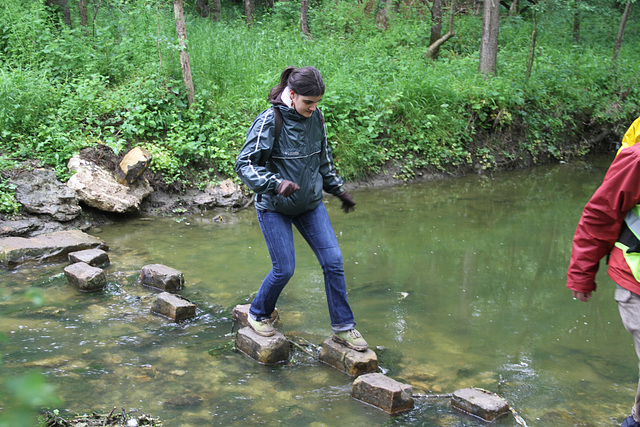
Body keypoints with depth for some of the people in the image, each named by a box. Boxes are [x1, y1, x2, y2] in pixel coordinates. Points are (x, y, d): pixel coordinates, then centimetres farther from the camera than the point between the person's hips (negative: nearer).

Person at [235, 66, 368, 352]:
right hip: (275, 207, -5)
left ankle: (343, 327, 12)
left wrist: (338, 190, 18)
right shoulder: (270, 121, -19)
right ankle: (258, 314, 25)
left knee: (333, 261, -1)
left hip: (310, 203, 5)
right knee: (284, 268, -5)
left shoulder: (316, 117, -1)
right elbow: (244, 164, -20)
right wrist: (276, 183, -34)